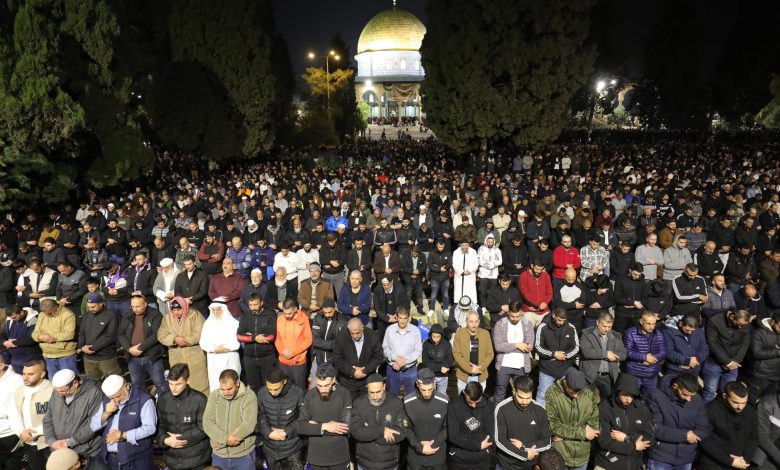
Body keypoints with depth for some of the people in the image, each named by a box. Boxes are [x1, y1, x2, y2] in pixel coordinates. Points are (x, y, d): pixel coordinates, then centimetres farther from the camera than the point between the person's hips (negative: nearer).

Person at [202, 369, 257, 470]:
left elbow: (249, 425, -20)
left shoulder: (249, 396, -14)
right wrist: (225, 438, -22)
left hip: (244, 455, -3)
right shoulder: (214, 396, -3)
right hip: (219, 455, 3)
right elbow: (207, 423, -8)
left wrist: (222, 441, -18)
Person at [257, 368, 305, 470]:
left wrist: (287, 432, -18)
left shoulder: (297, 393, -20)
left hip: (292, 447, -2)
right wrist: (268, 433, -16)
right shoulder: (262, 394, -13)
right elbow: (261, 417, 0)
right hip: (270, 447, 3)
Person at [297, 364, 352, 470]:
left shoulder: (344, 395, -13)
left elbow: (347, 427, -19)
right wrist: (324, 426, -20)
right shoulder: (309, 395, -6)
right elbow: (300, 426, -8)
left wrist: (316, 426, -14)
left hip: (339, 457, -2)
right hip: (316, 456, 2)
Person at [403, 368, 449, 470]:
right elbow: (406, 429, -4)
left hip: (438, 455, 0)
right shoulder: (407, 402, -13)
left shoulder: (444, 402, -13)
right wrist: (419, 447, -13)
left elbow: (447, 427, -2)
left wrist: (434, 444, -13)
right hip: (415, 455, 0)